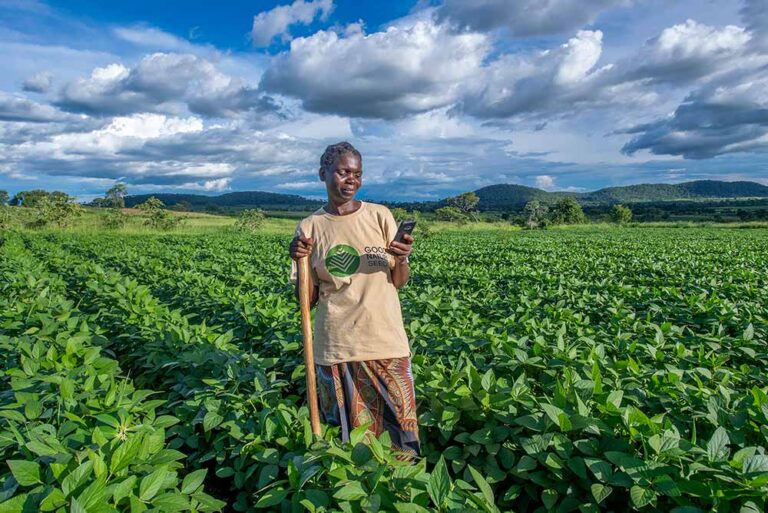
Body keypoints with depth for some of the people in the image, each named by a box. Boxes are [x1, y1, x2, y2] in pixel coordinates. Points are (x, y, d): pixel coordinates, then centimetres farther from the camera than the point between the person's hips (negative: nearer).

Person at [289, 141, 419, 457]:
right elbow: (308, 299, 2)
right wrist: (300, 262, -15)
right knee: (346, 429, 11)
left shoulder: (380, 216, 1)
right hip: (335, 345, 0)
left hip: (385, 340, 0)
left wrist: (401, 260, -18)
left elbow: (399, 283, 3)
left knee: (397, 421, 8)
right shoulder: (309, 227, 1)